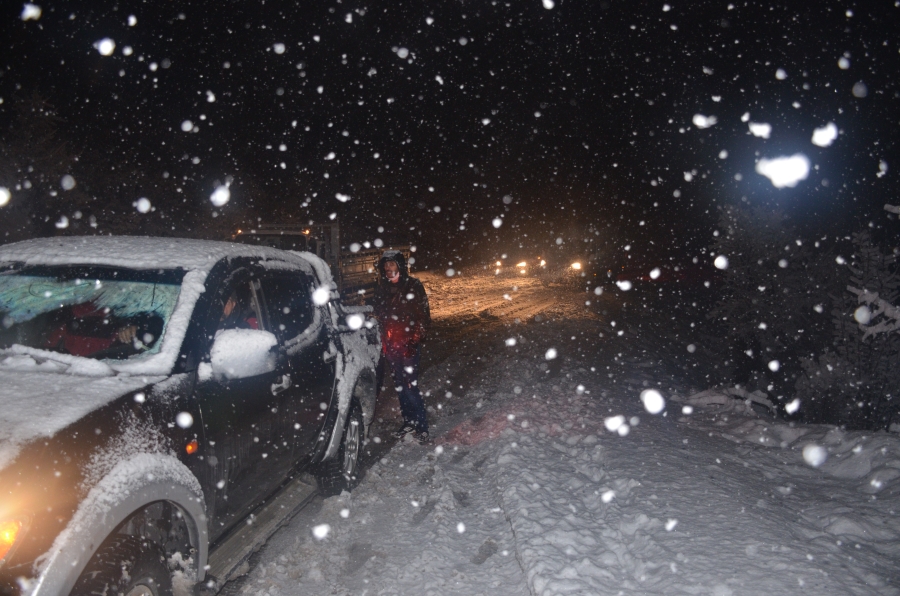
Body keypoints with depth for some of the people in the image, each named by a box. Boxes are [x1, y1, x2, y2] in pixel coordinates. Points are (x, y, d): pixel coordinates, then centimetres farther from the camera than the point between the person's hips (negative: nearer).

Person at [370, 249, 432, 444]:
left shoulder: (413, 286, -4)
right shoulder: (382, 288, 9)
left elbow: (424, 315, -7)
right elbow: (377, 314, 15)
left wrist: (416, 338, -16)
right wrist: (382, 341, 6)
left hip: (409, 345, -5)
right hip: (390, 345, 5)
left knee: (411, 386, -9)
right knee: (400, 386, 13)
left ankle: (422, 427, 1)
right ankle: (409, 422, 27)